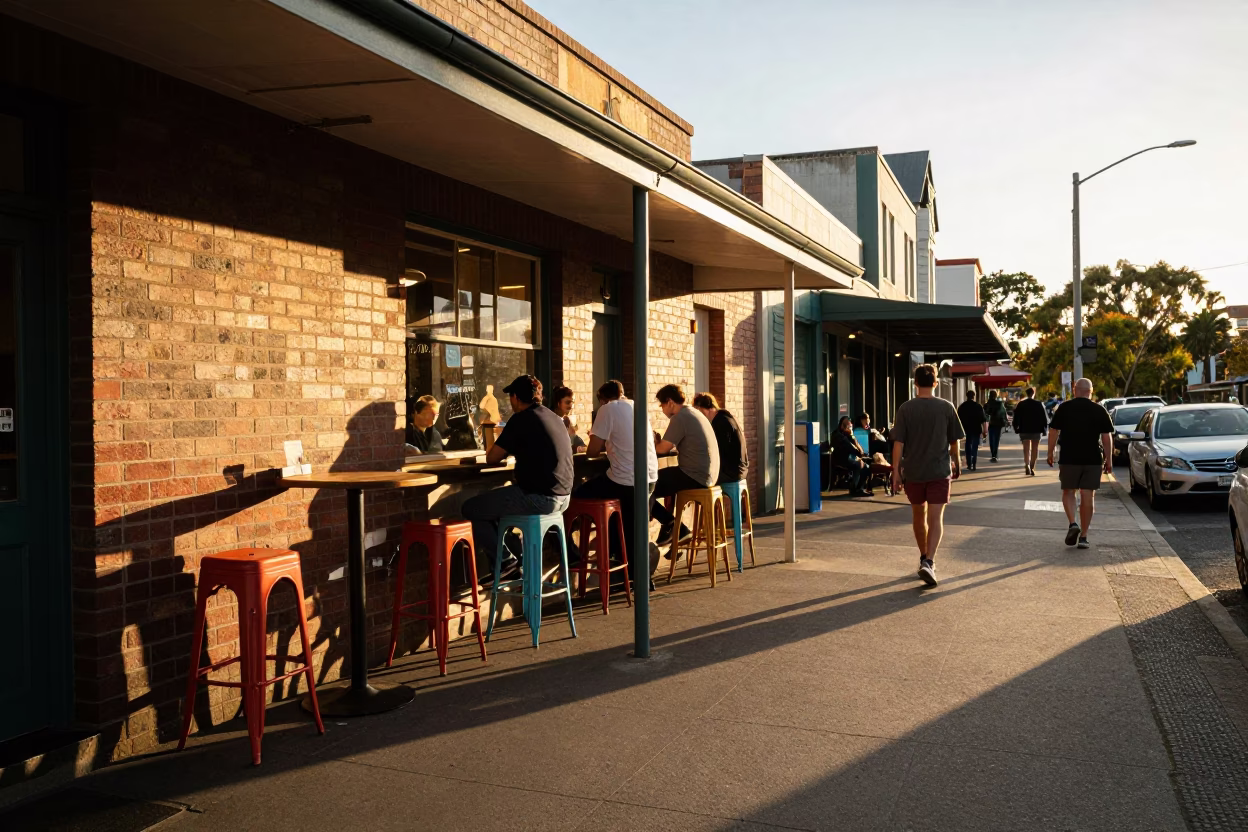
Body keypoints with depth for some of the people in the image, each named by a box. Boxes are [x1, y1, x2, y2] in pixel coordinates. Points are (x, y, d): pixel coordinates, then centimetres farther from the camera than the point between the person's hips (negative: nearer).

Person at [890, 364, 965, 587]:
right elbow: (954, 441, 5)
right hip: (939, 471, -1)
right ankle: (928, 562, -19)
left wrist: (896, 472, -2)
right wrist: (955, 463, 21)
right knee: (935, 520, -3)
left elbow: (898, 443, -7)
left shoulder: (906, 409, -4)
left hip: (913, 471, 1)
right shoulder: (946, 408, -2)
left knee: (918, 516, 17)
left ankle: (924, 558, 31)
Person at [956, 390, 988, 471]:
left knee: (968, 446, 14)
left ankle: (969, 464, 13)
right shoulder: (978, 406, -6)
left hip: (966, 430, 2)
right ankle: (973, 464, -9)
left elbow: (958, 419, 7)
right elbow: (984, 420, -8)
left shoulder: (961, 406, 2)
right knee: (975, 447, 4)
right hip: (976, 430, -2)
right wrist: (985, 431, -4)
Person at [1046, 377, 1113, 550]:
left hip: (1069, 458, -1)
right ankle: (1083, 536, 6)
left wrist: (1050, 453, 9)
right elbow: (1107, 437, 1)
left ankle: (1072, 523, -8)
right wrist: (1108, 459, 8)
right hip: (1093, 459, 1)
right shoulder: (1099, 411, 2)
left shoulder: (1064, 409, 0)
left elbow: (1053, 432, 0)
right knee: (1088, 496, 5)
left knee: (1068, 492, 14)